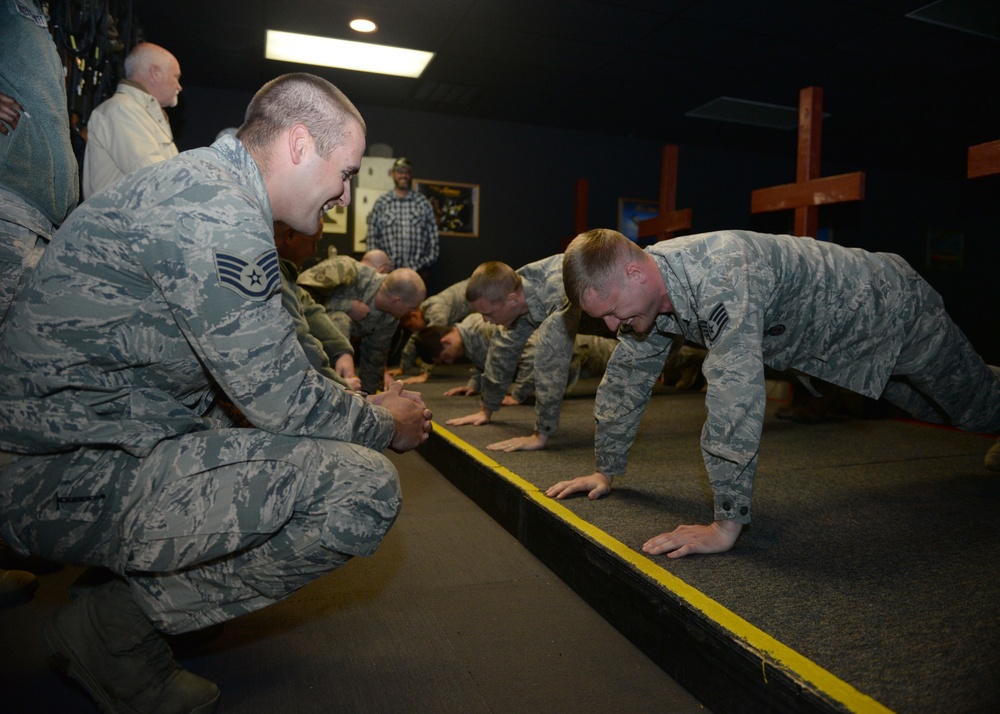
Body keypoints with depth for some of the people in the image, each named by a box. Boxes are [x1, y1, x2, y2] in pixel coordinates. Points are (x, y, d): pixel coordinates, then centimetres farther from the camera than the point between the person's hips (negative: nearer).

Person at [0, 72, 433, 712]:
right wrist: (387, 426, -1)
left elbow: (260, 367, 18)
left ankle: (139, 575, 15)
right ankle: (118, 625, -5)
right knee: (367, 487, -22)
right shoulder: (218, 214, -21)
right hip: (71, 478, -10)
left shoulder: (199, 181, 13)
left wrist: (364, 407, 13)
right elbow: (285, 401, -20)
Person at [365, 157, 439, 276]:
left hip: (417, 271, 0)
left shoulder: (424, 203, 8)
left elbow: (433, 235, 7)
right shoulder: (381, 203, 7)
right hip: (387, 270, 0)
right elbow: (372, 236, 6)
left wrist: (427, 262, 1)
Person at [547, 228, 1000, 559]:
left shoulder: (719, 275, -46)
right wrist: (606, 470, -4)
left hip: (894, 310, -7)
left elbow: (735, 399, -50)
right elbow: (626, 378, -9)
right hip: (832, 344, 7)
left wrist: (727, 525, -46)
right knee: (935, 411, 32)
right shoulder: (645, 287, -19)